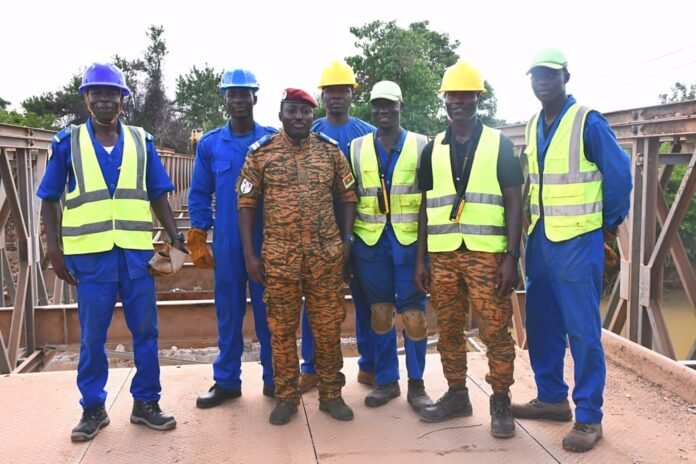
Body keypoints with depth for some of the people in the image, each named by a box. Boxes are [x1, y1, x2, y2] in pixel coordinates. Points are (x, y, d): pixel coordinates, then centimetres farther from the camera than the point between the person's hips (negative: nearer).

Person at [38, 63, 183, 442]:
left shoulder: (141, 141, 8)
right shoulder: (68, 142, 4)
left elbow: (158, 195, 10)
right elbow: (50, 200, 6)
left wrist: (175, 236, 0)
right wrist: (54, 247, -3)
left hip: (136, 251, 1)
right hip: (89, 254, -1)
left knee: (145, 331, 6)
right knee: (92, 336, 7)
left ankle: (145, 403, 19)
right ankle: (93, 409, 20)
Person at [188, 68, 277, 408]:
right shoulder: (209, 144, 5)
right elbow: (200, 195, 7)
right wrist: (198, 240, 2)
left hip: (268, 240, -1)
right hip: (226, 243, 2)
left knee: (268, 311, 6)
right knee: (228, 312, 9)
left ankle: (274, 379, 19)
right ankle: (226, 381, 21)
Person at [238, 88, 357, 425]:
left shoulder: (330, 150, 5)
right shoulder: (261, 152, 1)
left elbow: (347, 198, 8)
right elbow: (247, 203, 2)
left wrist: (347, 243, 0)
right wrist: (249, 253, -3)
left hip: (326, 254, 1)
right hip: (278, 255, -1)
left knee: (328, 327, 7)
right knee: (281, 328, 7)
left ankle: (331, 394, 22)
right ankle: (286, 396, 22)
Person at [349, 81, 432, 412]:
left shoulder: (421, 145, 5)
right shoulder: (357, 148, 9)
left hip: (410, 240, -2)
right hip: (370, 241, 2)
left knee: (414, 314, 0)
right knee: (380, 313, 9)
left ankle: (416, 384, 15)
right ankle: (386, 381, 22)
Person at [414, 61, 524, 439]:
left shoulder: (499, 144, 3)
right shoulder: (433, 148, 11)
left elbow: (514, 202, -1)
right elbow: (425, 206, 12)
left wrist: (511, 257, -9)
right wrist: (420, 259, 7)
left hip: (487, 255, -3)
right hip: (443, 255, 3)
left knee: (495, 332, -1)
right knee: (449, 330, 10)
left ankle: (500, 402, 14)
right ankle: (456, 394, 25)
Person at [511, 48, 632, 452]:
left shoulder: (589, 122, -11)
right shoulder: (533, 126, 9)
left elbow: (619, 175, -8)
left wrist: (608, 224, 0)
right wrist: (533, 226, 14)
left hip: (578, 242, -7)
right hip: (539, 240, 7)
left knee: (582, 330, -2)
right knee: (541, 325, 14)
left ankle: (589, 417, 8)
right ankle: (552, 398, 29)